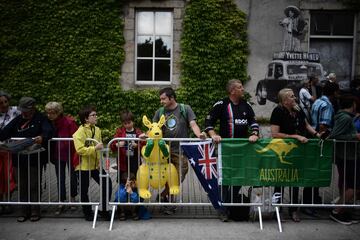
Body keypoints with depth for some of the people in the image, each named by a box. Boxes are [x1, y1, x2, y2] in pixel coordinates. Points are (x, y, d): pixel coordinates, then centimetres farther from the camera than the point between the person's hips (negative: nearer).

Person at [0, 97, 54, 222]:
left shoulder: (41, 119, -7)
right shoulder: (17, 120, 9)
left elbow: (49, 131, -23)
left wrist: (42, 137, -43)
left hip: (35, 159, -5)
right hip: (20, 159, 5)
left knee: (35, 186, 5)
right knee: (22, 186, 13)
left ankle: (35, 212, 17)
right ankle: (24, 212, 24)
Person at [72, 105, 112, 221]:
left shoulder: (97, 130, 4)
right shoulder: (80, 132, -15)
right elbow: (80, 149, -24)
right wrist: (95, 148, -29)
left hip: (96, 165, 5)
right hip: (84, 167, -5)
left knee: (107, 185, 3)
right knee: (84, 191, 9)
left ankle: (103, 209, 21)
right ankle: (87, 212, 30)